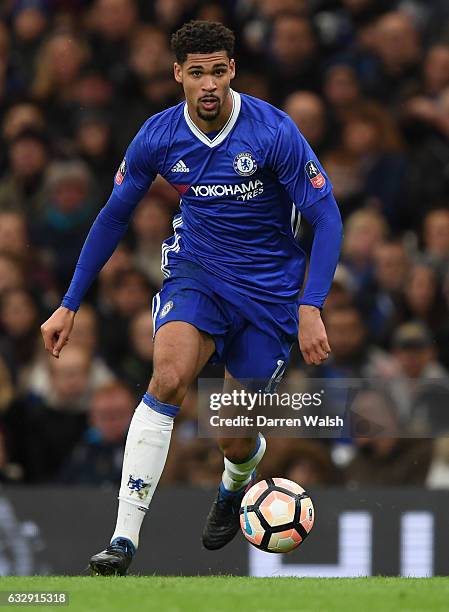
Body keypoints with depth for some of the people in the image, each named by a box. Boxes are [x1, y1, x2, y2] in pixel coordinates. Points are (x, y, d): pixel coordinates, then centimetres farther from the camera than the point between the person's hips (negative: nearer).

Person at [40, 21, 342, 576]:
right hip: (197, 272, 1)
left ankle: (236, 486, 45)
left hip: (268, 289, -1)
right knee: (168, 379, -29)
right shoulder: (158, 138, -9)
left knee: (236, 440, 3)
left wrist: (310, 310, -24)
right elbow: (114, 217, 6)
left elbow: (327, 217, -14)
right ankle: (124, 539, -30)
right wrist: (70, 305, 6)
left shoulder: (273, 132, -18)